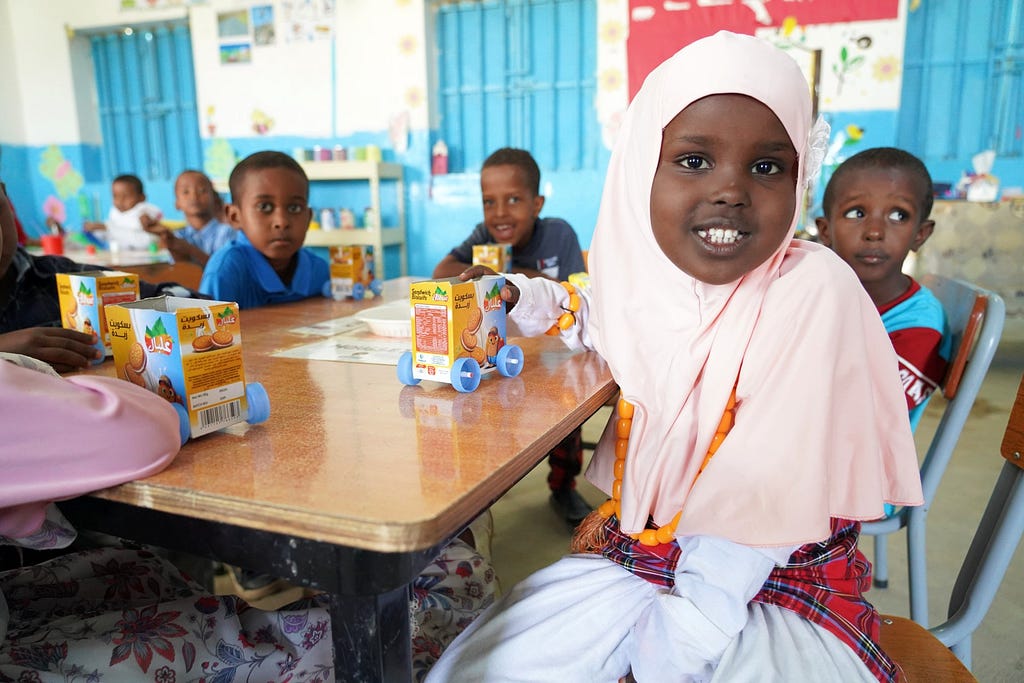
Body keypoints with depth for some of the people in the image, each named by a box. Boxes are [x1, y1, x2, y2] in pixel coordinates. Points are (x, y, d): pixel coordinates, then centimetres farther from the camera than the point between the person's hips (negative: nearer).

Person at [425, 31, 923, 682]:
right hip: (639, 552, 4)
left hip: (776, 588, -4)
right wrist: (520, 294, 4)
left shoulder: (815, 290, -19)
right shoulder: (652, 276, -5)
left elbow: (762, 496, -21)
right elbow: (599, 320, 21)